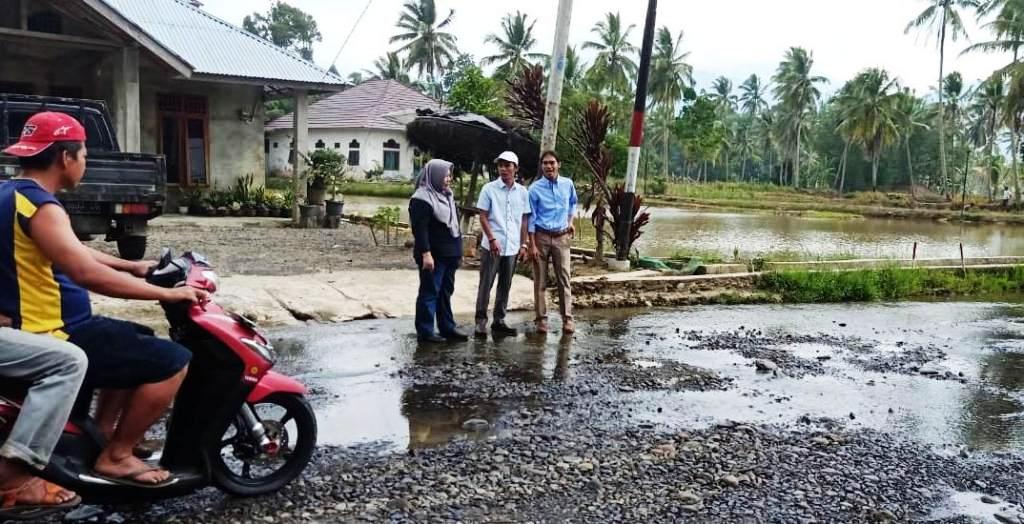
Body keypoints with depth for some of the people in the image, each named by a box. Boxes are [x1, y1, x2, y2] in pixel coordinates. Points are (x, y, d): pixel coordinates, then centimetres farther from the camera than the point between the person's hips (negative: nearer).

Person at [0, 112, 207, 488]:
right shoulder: (38, 205, -21)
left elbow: (74, 253, 21)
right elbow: (86, 273, -32)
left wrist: (133, 267, 18)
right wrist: (166, 293, -25)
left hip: (32, 330, 11)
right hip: (51, 341, -11)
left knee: (138, 342, 29)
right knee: (173, 362, -14)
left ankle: (102, 430, 30)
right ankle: (115, 456, -1)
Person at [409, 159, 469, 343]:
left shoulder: (447, 196, 15)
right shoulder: (422, 199, -13)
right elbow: (420, 229, -19)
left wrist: (458, 250, 19)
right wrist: (426, 254, -24)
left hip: (449, 254, 9)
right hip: (433, 256, -9)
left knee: (446, 292, 14)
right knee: (430, 292, -1)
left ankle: (447, 327, 23)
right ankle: (425, 331, 6)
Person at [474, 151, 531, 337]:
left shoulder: (523, 192, 6)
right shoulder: (489, 188, -3)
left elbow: (524, 220, 10)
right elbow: (483, 217, -4)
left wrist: (523, 245, 6)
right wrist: (492, 239, -13)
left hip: (512, 247, 3)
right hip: (492, 245, -3)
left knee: (505, 286, 10)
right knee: (486, 284, 0)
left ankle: (499, 320, 19)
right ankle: (481, 320, 8)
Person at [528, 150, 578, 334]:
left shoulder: (568, 184, 2)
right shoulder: (535, 188, -7)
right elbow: (531, 218, -5)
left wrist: (570, 221, 11)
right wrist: (532, 245, -9)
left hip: (562, 237, 2)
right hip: (541, 236, -2)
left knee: (564, 279, 1)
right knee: (540, 281, 2)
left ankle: (567, 318, 6)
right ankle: (541, 319, 10)